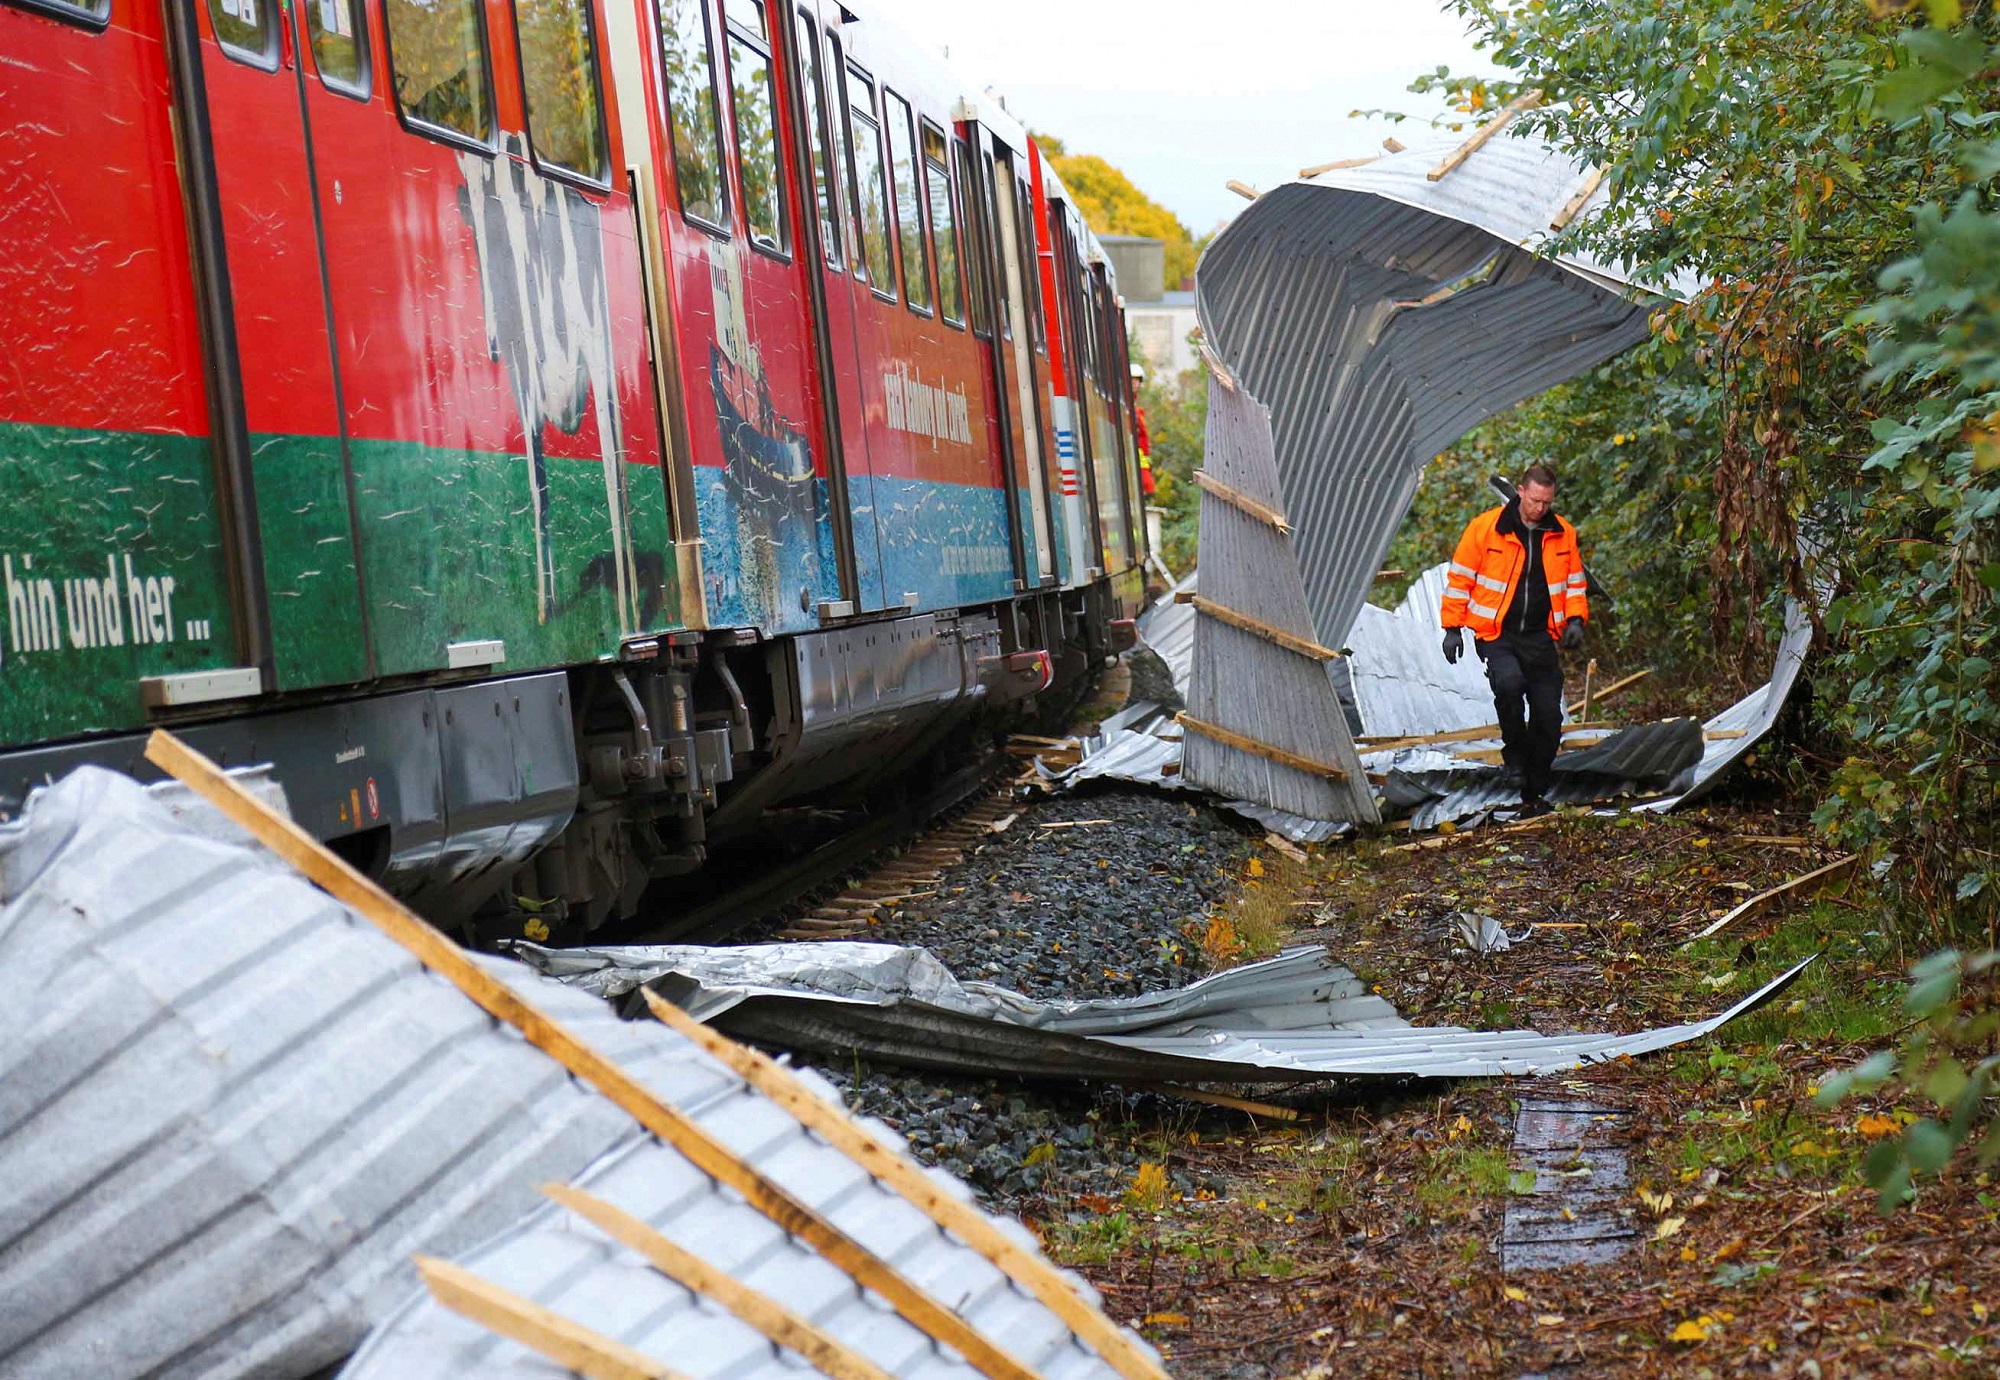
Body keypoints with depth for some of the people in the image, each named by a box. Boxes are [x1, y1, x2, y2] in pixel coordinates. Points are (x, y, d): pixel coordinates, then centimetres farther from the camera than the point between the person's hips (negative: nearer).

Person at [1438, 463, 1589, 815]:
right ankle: (1514, 750, -5)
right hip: (1496, 634, -3)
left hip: (1541, 638, 4)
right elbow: (1460, 579, 1)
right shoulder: (1485, 528, -5)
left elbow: (1574, 582, 17)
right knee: (1509, 682, -33)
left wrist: (1576, 619, 0)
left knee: (1548, 716, 0)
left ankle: (1534, 795, 15)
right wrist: (1453, 628, -2)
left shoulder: (1563, 534, 5)